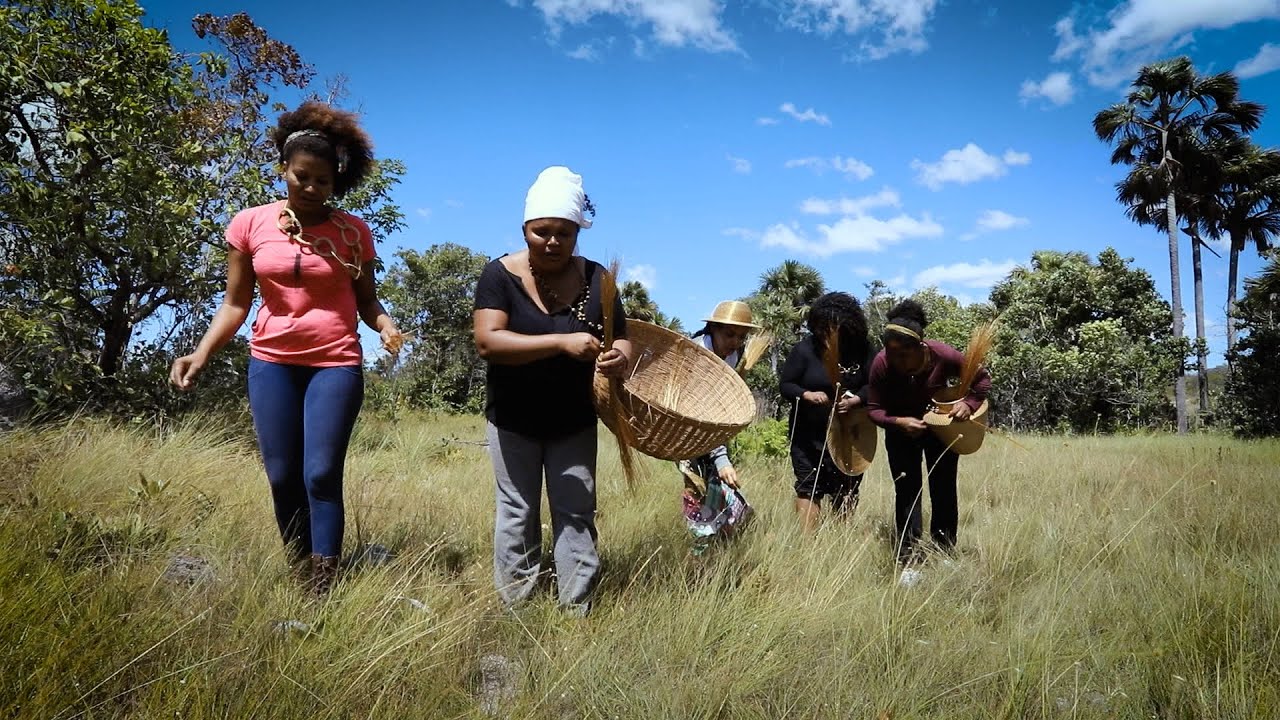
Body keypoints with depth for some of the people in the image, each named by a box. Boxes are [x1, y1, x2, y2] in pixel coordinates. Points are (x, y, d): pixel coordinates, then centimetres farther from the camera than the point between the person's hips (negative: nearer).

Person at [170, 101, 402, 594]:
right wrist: (200, 355, -7)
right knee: (282, 477, 6)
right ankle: (297, 575, 22)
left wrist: (385, 324, -17)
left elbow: (365, 299, 5)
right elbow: (235, 303, 5)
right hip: (271, 363, 2)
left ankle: (323, 589, 1)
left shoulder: (352, 232, -1)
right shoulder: (250, 224, 1)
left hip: (336, 364, -2)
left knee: (321, 475, -6)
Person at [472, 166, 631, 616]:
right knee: (517, 512, 8)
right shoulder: (500, 275, -14)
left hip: (574, 422, 2)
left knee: (576, 514, 4)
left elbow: (621, 338, -4)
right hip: (513, 421, -1)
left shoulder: (595, 279, -7)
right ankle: (514, 608, 18)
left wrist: (619, 359, -30)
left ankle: (577, 611, 12)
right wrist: (562, 343, -36)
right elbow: (487, 341, -26)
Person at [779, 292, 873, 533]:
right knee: (809, 487, -2)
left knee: (846, 490, 11)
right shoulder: (805, 349, -11)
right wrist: (807, 395, -25)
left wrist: (855, 400, -22)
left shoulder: (861, 349, -6)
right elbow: (784, 384, -6)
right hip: (809, 434, -2)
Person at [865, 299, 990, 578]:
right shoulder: (881, 364, -29)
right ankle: (909, 561, 1)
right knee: (907, 491, -4)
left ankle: (944, 553, 24)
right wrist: (899, 422, -37)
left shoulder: (944, 356, -29)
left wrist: (969, 403, -28)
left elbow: (982, 379, -11)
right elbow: (874, 409, -20)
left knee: (944, 490, 8)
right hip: (901, 430, 0)